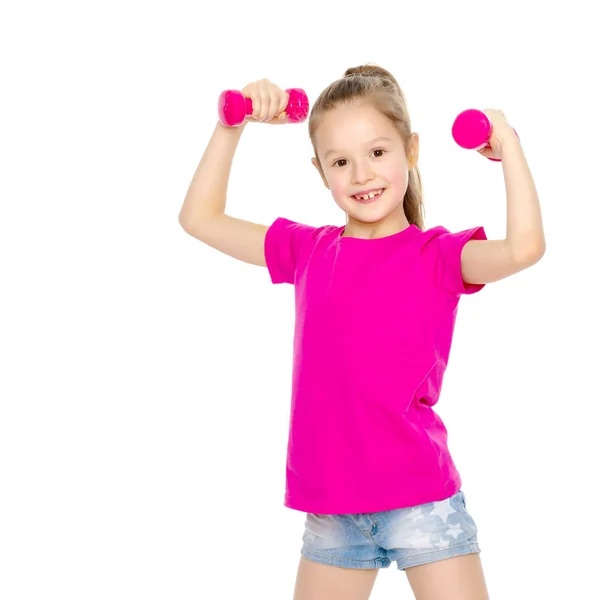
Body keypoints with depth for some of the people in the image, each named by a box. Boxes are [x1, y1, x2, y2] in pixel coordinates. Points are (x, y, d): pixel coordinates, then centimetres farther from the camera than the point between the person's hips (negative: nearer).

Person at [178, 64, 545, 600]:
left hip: (420, 499, -4)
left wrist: (507, 144, -16)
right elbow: (199, 218, 13)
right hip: (330, 507, 4)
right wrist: (231, 127, 6)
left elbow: (524, 248, -24)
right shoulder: (309, 250, 8)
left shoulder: (436, 254, -4)